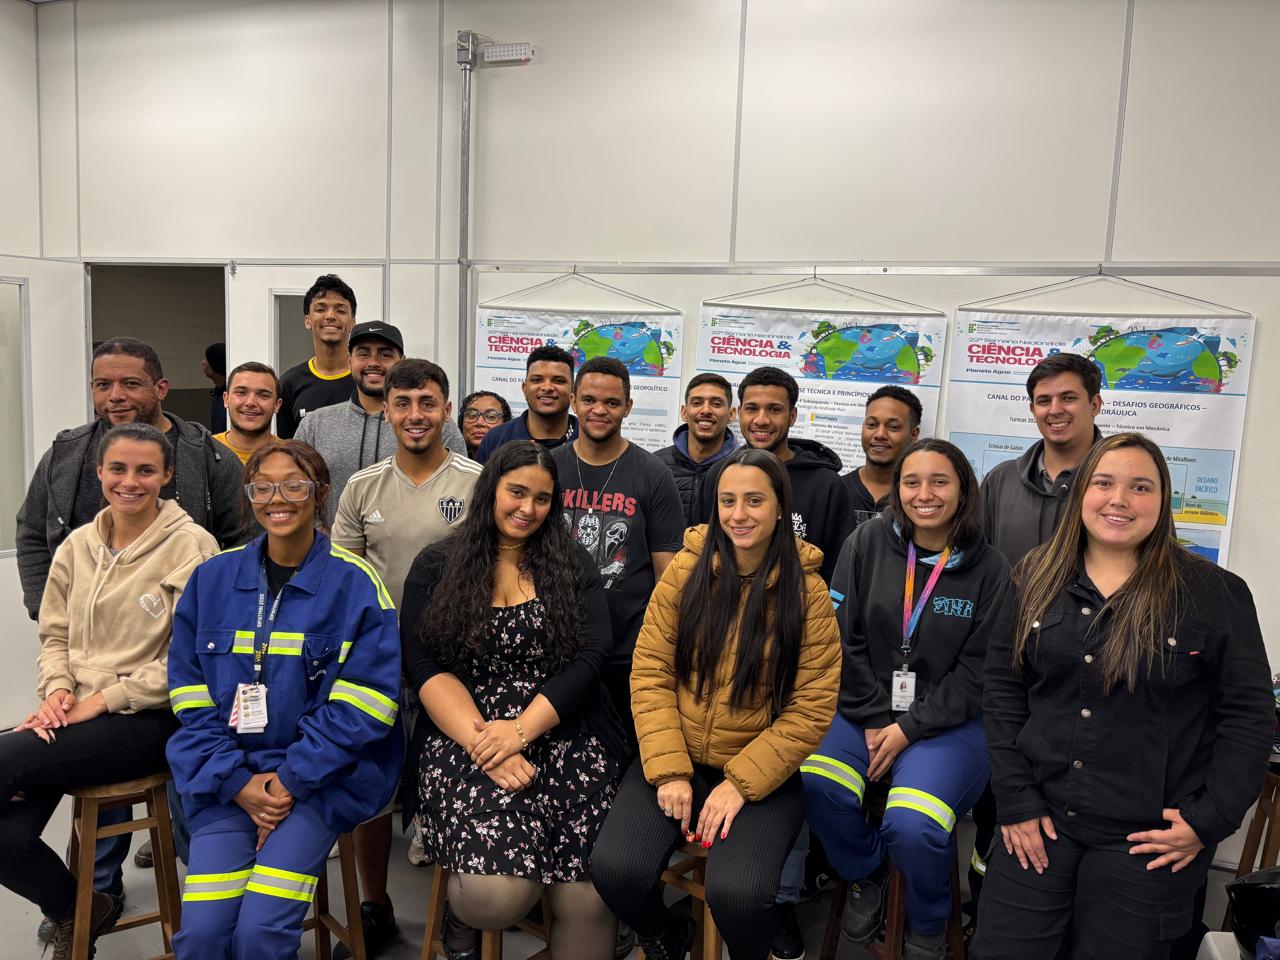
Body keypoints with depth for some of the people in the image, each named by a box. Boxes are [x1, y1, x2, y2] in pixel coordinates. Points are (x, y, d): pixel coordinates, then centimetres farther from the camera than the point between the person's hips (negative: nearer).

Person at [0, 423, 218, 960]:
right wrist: (57, 690, -3)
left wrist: (101, 700, -14)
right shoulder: (77, 545, 11)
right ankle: (77, 913, 18)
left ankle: (82, 911, 5)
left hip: (148, 719, -5)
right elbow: (55, 635, 17)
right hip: (74, 716, 5)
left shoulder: (192, 547, -8)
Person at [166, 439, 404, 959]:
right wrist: (238, 781, -7)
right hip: (227, 776, 3)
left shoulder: (355, 584, -5)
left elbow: (362, 704, -8)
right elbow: (190, 694, 4)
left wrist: (290, 780, -13)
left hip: (321, 776, -2)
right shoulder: (211, 578, 5)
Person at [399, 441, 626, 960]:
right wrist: (483, 745, -15)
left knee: (588, 897, -18)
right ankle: (463, 915, 10)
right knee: (496, 890, -23)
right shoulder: (436, 567, 9)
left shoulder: (572, 564, 10)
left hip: (563, 735, 1)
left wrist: (521, 730, -14)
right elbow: (426, 668, -1)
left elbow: (590, 656, -1)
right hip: (464, 736, -1)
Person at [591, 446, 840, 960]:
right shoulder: (686, 570, -2)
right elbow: (650, 672, -3)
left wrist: (741, 782, -14)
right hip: (675, 759, 2)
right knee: (614, 870, -20)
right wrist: (669, 770, -11)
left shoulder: (807, 591, -6)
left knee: (737, 893, -26)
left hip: (763, 772, -2)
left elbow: (812, 708, -7)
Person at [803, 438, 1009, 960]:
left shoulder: (990, 569, -3)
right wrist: (874, 720, -7)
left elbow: (975, 672, -4)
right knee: (814, 784, -27)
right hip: (865, 709, 2)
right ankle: (866, 873, 9)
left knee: (911, 825, -29)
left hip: (948, 720, -2)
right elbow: (843, 637, -1)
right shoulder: (868, 540, 0)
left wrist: (908, 728, -12)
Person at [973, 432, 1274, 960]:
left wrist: (1209, 819, -9)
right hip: (1039, 818, 3)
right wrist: (1014, 798, -4)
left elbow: (1249, 714, -3)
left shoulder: (1216, 593, -6)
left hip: (1150, 838, -2)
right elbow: (1001, 686, 2)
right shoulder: (1036, 579, 2)